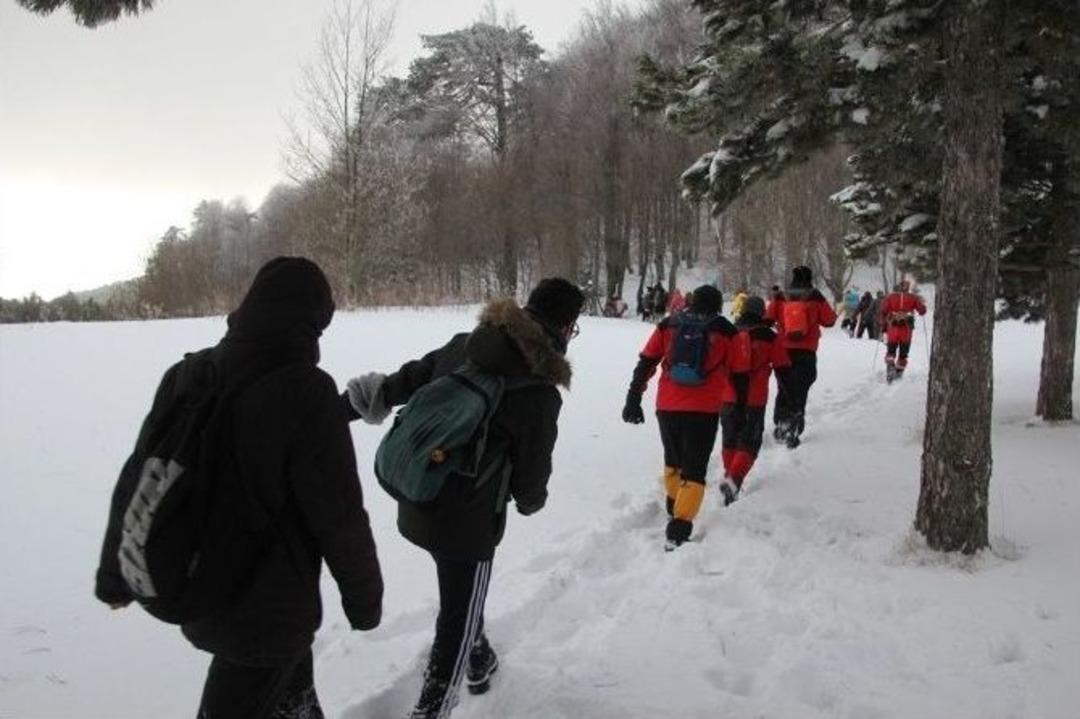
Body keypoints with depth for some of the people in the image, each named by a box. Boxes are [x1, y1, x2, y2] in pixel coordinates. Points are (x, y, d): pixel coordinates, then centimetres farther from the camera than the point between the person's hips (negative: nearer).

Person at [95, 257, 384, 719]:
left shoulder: (186, 374, -4)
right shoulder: (307, 392, -23)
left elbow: (136, 482, 4)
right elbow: (339, 515, -20)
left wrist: (115, 573, 17)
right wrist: (365, 597, -4)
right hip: (270, 609, -6)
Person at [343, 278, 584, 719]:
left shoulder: (462, 345, -3)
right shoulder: (540, 394, -19)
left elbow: (406, 380, 8)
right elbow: (531, 472, -9)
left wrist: (354, 404, 21)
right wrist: (531, 501, 14)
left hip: (416, 507, 7)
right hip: (468, 521, -7)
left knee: (462, 597, 30)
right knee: (457, 620, 11)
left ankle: (478, 662, 53)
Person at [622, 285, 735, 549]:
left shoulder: (669, 325, 6)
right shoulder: (725, 330, 3)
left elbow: (645, 364, 4)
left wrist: (633, 401, 8)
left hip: (667, 408, 3)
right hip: (704, 410, -2)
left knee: (673, 461, 25)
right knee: (694, 469, 0)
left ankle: (674, 506, 40)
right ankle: (678, 530, -12)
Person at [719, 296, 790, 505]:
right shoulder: (770, 337, -1)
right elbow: (783, 368, 1)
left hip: (728, 398, 3)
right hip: (755, 400, -3)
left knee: (729, 441, 18)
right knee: (749, 444, 2)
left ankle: (730, 478, 27)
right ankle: (733, 481, -16)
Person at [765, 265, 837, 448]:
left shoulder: (781, 298, 2)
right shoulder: (816, 298, -1)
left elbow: (768, 318, 0)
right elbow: (829, 320, 4)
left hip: (783, 350, 2)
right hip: (807, 352, -2)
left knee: (784, 389, 17)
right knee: (800, 391, 2)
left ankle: (780, 425, 20)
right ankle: (792, 431, -6)